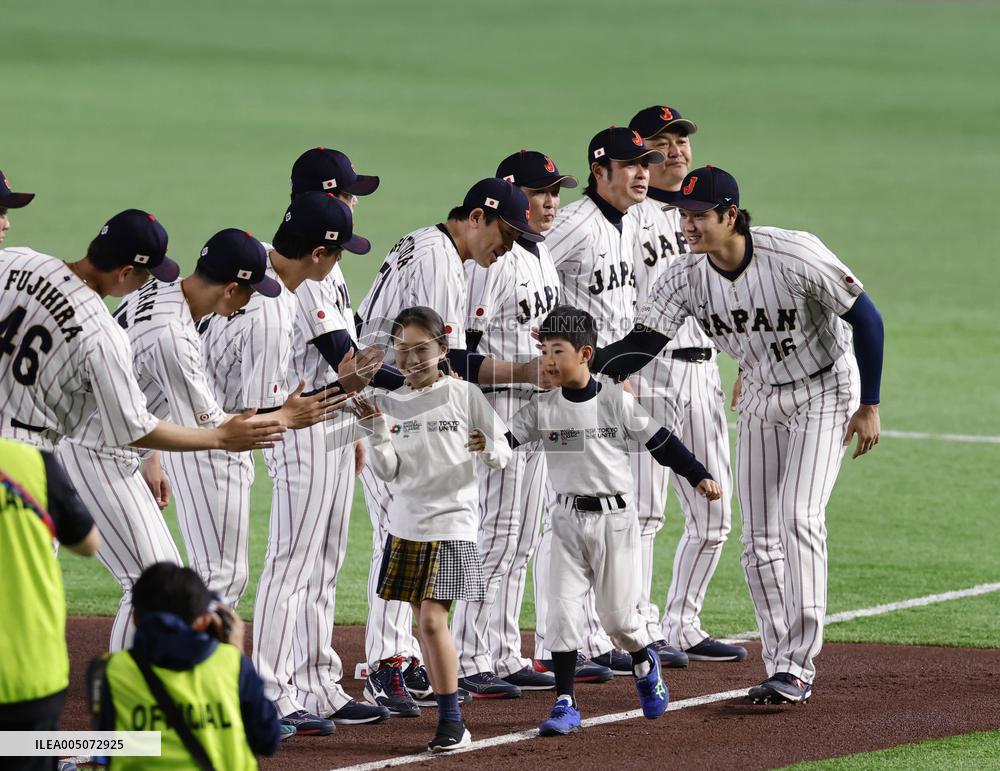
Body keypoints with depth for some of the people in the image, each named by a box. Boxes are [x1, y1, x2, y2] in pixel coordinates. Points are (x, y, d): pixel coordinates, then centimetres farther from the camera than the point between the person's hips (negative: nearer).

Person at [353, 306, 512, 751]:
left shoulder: (464, 396, -4)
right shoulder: (390, 404, 6)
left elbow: (503, 457, -1)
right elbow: (388, 472, 1)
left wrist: (487, 449, -23)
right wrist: (376, 434, -16)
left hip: (451, 525, -5)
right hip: (406, 526, 5)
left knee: (433, 620, -13)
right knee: (423, 623, 7)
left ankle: (452, 722, -8)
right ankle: (447, 718, 15)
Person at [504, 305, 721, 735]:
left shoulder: (616, 401, -5)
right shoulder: (542, 409, 1)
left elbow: (660, 442, -1)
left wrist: (698, 475, -6)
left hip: (615, 518, -2)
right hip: (568, 521, 2)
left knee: (619, 615, 3)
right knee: (562, 612, -5)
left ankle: (644, 664, 35)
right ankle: (565, 704, 0)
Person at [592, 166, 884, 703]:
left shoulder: (795, 256, -27)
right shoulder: (686, 276, -13)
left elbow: (866, 317, -17)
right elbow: (639, 346, -15)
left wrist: (869, 406, -15)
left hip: (825, 395, -5)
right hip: (760, 402, 6)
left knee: (798, 515, -19)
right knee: (759, 536, 3)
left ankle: (797, 664, -17)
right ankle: (782, 669, 12)